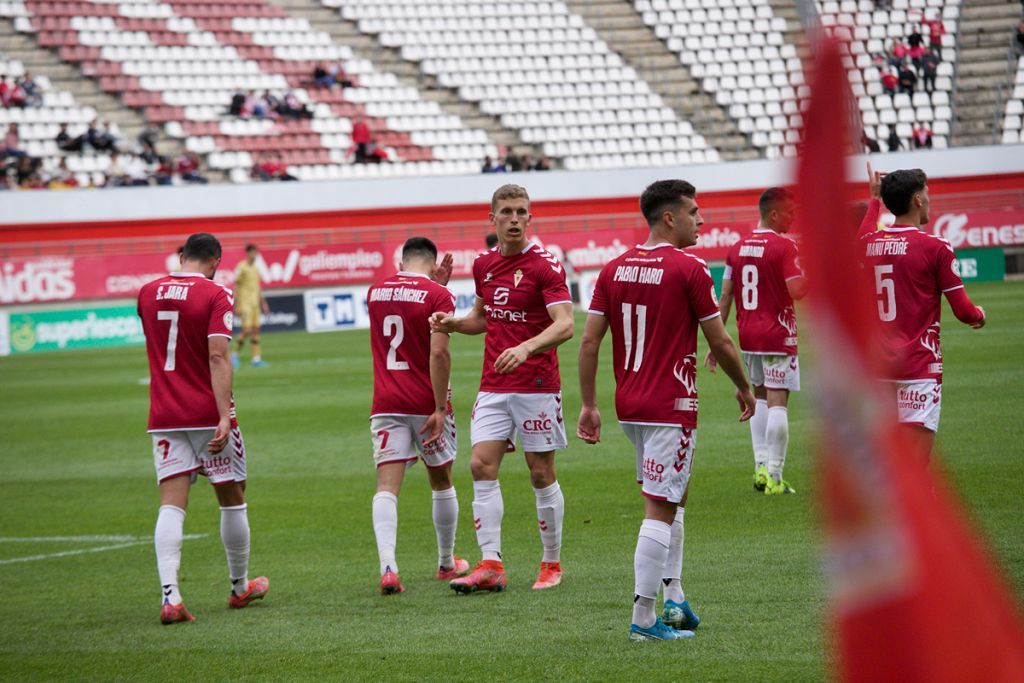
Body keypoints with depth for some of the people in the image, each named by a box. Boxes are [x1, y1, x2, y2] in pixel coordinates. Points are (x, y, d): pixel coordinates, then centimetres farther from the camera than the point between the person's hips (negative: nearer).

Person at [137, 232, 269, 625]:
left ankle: (170, 595, -19)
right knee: (232, 500, 14)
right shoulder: (216, 296, -9)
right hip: (208, 415, -4)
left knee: (171, 505, -3)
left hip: (164, 417, 4)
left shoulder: (148, 293, 7)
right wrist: (224, 416, -23)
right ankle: (240, 587, 27)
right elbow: (218, 358, -19)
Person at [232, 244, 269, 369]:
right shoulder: (241, 267, -8)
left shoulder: (256, 268, 14)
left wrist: (263, 303, 20)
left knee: (256, 329, 4)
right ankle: (236, 354, 2)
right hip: (244, 303, -7)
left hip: (255, 302, 7)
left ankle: (256, 358, 5)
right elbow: (236, 287, -10)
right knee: (247, 329, -14)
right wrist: (237, 306, -15)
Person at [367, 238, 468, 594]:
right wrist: (440, 408, -15)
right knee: (442, 484, 17)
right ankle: (447, 563, 30)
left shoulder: (375, 292, 9)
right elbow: (438, 353, -17)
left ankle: (387, 566, -25)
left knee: (386, 487, -6)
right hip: (427, 405, -2)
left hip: (386, 406, 2)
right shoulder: (438, 295, -7)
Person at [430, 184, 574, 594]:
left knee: (541, 473, 2)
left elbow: (565, 324, -20)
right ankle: (491, 565, -8)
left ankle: (552, 564, 15)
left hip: (537, 386, -5)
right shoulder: (484, 265, 9)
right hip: (493, 387, 5)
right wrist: (453, 323, 4)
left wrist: (525, 348, -36)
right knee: (482, 466, -7)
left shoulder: (544, 265, -10)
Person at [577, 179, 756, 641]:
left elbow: (589, 343, 4)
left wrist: (589, 405, 9)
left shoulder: (615, 269, 6)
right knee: (660, 510, -4)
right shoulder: (689, 269, -11)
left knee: (675, 495, 22)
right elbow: (719, 343, -6)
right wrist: (743, 387, 10)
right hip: (671, 407, -7)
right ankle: (644, 618, -4)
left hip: (629, 405, 7)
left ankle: (673, 597, 17)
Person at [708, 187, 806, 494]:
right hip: (778, 335, -6)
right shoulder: (784, 246, -12)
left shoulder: (738, 248, 7)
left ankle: (761, 466, 14)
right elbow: (798, 291, -19)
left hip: (747, 335, 6)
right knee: (778, 400, -4)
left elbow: (725, 298, 7)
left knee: (760, 396, 19)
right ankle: (773, 476, -6)